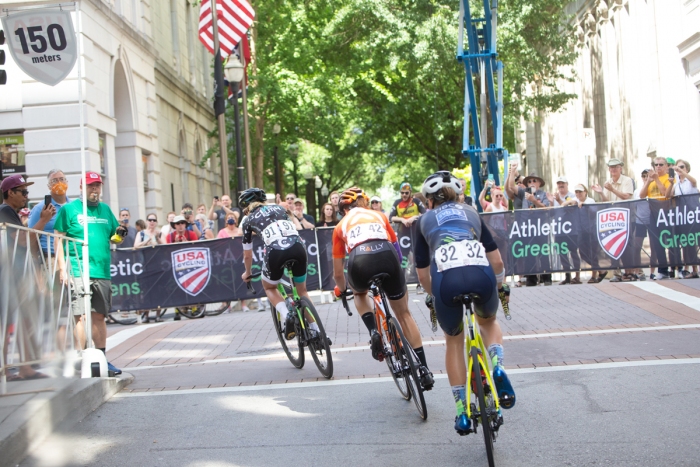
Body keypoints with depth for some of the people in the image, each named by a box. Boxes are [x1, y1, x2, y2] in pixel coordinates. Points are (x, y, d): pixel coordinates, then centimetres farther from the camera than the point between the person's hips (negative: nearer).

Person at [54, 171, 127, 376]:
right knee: (81, 316, -9)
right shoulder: (69, 209, 2)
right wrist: (62, 268, -9)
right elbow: (59, 238, -1)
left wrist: (120, 234, -2)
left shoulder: (105, 209, 17)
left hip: (102, 272, 5)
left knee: (99, 316, 9)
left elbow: (114, 238, 22)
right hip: (78, 272, -5)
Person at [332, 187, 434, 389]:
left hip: (360, 261, -1)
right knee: (404, 314, 20)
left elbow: (338, 273, 32)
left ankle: (374, 333, 12)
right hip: (387, 257, 1)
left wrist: (341, 289, 53)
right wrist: (392, 271, 59)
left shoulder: (341, 226, 29)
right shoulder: (380, 216, 33)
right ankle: (424, 370, 18)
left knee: (360, 293, 37)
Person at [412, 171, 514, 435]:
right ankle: (497, 366, 5)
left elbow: (423, 275, 26)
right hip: (481, 275, 1)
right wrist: (500, 288, 46)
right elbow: (497, 261, 28)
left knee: (454, 341, 25)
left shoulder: (425, 221, 27)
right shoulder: (471, 213, 32)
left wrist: (435, 296, 44)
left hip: (446, 279, -1)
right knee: (488, 321, 35)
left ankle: (462, 411, 19)